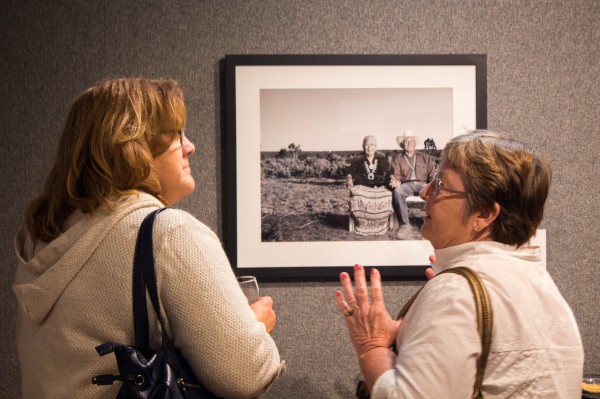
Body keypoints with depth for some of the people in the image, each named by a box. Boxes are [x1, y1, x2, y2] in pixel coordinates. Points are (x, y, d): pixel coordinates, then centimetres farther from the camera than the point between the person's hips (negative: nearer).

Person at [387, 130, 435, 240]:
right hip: (406, 184, -1)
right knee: (397, 192, -38)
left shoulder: (425, 157, 24)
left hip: (422, 184, 1)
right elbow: (395, 175, 7)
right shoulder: (397, 158, 21)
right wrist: (395, 181, -18)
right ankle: (405, 225, -36)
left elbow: (432, 172, 12)